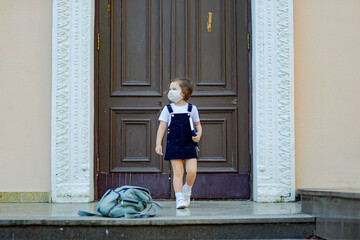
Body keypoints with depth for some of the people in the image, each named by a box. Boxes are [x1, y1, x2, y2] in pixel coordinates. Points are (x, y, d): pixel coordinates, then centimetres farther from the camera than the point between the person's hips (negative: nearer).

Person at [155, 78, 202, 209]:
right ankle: (179, 198, 1)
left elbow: (198, 125, 13)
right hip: (174, 144, 0)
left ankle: (187, 190, 21)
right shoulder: (168, 109, 4)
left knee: (192, 170, -8)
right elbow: (162, 127, 3)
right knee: (178, 171, -4)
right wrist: (158, 143, -6)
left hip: (189, 144, 1)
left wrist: (198, 135, -8)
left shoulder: (192, 108, 5)